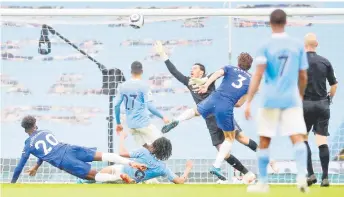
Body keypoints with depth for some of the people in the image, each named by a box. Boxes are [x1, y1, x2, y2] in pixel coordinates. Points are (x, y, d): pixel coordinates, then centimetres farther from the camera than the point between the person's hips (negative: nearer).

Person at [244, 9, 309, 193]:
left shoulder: (265, 47, -4)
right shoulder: (298, 46, 4)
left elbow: (258, 75, -13)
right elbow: (303, 77, 9)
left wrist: (248, 101, -15)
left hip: (270, 100, -1)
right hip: (292, 99, 1)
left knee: (264, 142, 10)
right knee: (298, 138, -5)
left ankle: (263, 183, 15)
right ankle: (302, 175, -27)